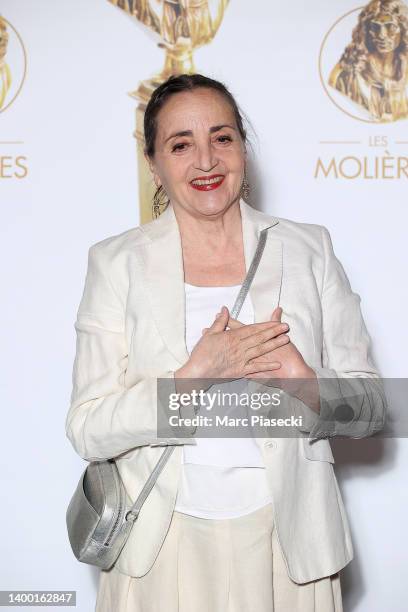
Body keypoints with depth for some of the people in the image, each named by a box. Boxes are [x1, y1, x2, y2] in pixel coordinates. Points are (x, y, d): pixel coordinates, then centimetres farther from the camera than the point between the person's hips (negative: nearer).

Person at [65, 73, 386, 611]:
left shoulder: (308, 248, -1)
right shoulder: (116, 261, -4)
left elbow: (371, 405, 0)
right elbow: (87, 430, -10)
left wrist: (307, 386, -20)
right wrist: (195, 376, -22)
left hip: (284, 535, 1)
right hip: (164, 544, -1)